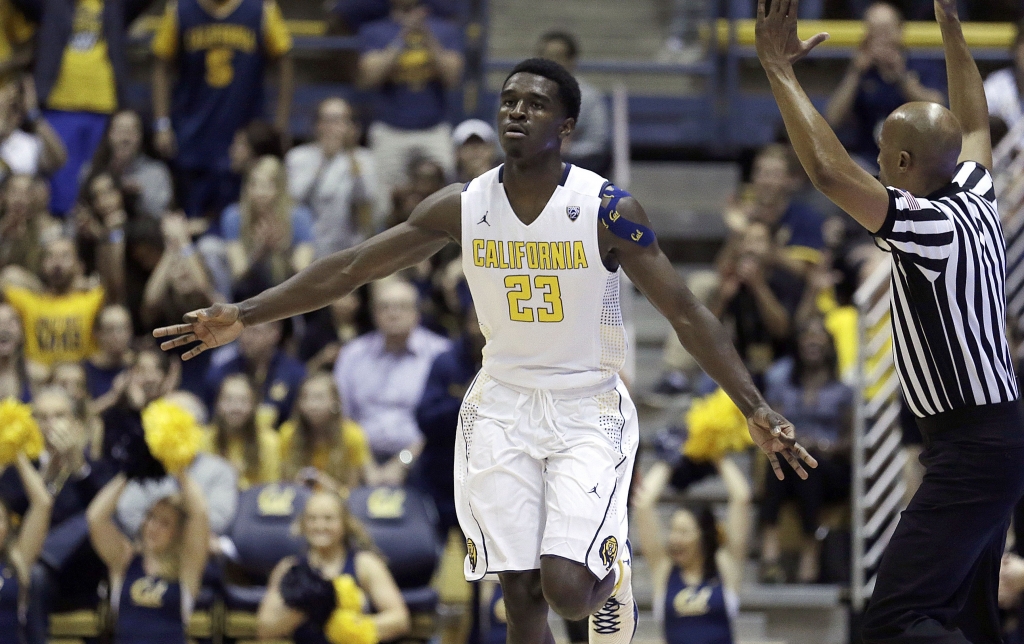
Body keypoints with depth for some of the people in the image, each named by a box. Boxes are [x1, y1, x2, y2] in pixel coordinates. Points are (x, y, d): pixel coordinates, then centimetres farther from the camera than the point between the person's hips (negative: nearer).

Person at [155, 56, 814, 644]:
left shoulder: (608, 209, -15)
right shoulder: (463, 207, -6)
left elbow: (686, 313, -14)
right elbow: (351, 268, -1)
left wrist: (756, 409, -22)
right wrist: (244, 316, -6)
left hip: (588, 407, -3)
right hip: (503, 403, 3)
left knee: (567, 588, -17)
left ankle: (611, 577, 20)